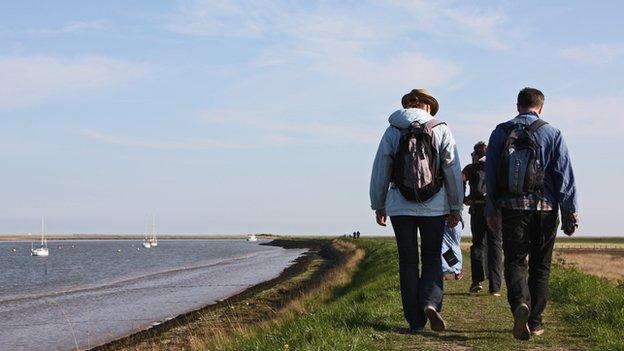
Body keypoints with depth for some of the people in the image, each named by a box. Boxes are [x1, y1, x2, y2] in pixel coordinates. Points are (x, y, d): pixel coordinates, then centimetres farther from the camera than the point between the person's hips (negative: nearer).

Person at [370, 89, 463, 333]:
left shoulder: (392, 131, 2)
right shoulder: (442, 130, 0)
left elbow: (380, 172, 4)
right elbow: (453, 171, -1)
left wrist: (379, 206, 13)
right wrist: (455, 208, 6)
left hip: (400, 207, 1)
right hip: (434, 207, -1)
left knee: (408, 262, 6)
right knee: (432, 258, 11)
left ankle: (415, 321, 5)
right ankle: (431, 302, -14)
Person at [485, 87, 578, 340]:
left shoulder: (500, 133, 5)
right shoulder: (552, 134, 0)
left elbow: (490, 176, 7)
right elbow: (565, 176, -3)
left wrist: (491, 211, 14)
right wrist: (570, 212, 1)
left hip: (512, 208, 0)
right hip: (545, 209, 0)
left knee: (514, 262, 3)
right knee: (540, 266, 10)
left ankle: (520, 304, -24)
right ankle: (534, 321, 12)